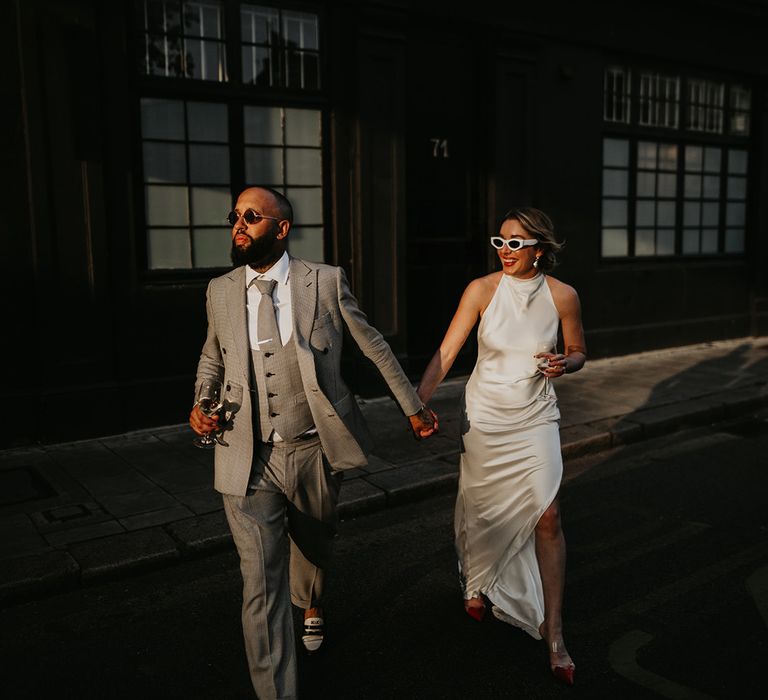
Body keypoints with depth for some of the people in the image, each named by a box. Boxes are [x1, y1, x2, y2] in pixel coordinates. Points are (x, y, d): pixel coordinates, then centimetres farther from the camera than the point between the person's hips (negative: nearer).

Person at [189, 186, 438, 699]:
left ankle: (312, 604, 61)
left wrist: (413, 407, 9)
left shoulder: (326, 282, -6)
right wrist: (200, 407, 1)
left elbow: (375, 347, 4)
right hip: (250, 460, 0)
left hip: (315, 452, 0)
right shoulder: (220, 292, 2)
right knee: (262, 587, -4)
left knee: (315, 547, 25)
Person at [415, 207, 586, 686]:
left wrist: (564, 364, -18)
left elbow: (578, 352, 6)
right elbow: (447, 350, -11)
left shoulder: (563, 296, -8)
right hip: (485, 413, 0)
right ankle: (476, 583, 46)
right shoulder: (482, 289, -10)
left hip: (536, 417, 0)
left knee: (547, 515, -9)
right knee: (481, 507, 14)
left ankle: (554, 634, 4)